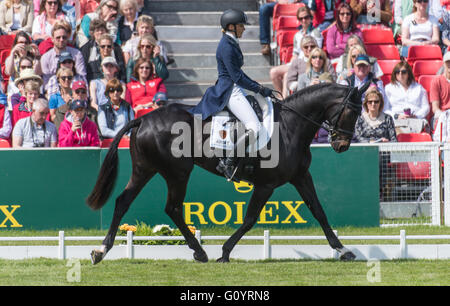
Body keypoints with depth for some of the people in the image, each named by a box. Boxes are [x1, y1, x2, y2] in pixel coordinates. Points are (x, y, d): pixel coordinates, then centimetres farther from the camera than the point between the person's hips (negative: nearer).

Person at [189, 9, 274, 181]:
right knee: (255, 128, -21)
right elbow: (237, 77, -18)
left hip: (235, 89, 11)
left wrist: (257, 86, 19)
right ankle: (228, 162, -17)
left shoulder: (231, 43, 16)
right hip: (230, 91, -11)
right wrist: (260, 90, -16)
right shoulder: (226, 46, -16)